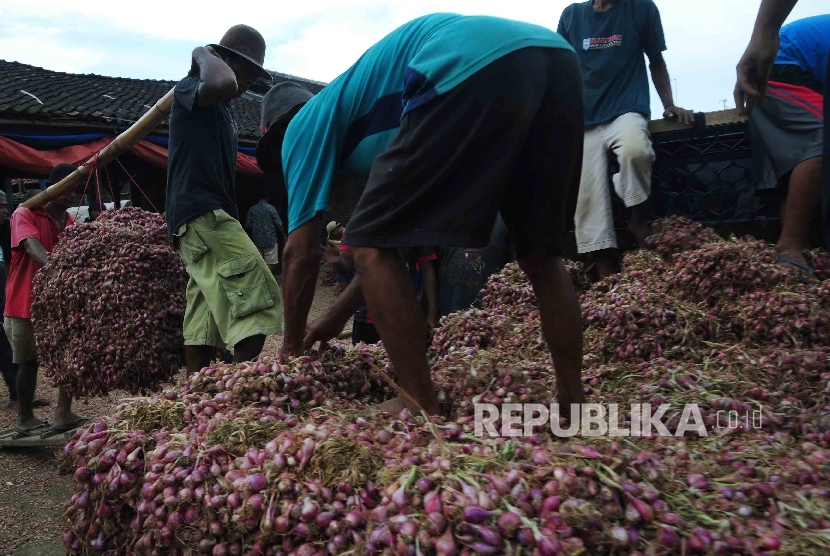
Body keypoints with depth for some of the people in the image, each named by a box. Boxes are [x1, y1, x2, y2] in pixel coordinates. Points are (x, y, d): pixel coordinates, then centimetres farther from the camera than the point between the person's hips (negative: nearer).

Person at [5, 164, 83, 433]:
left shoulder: (72, 223, 10)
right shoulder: (25, 214, -8)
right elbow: (33, 247, -27)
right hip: (25, 302, -5)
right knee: (29, 361, 5)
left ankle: (63, 414, 8)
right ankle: (25, 419, 18)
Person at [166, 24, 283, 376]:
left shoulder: (224, 112, 26)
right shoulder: (190, 89, -2)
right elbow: (223, 84, -28)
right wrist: (204, 55, -7)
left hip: (209, 217, 10)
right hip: (200, 214, -10)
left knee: (203, 328, 4)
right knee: (253, 309, -20)